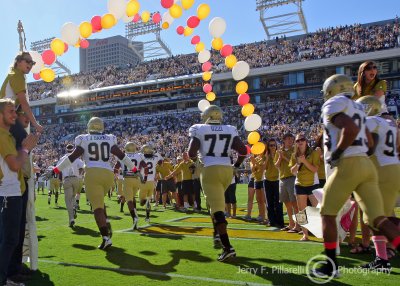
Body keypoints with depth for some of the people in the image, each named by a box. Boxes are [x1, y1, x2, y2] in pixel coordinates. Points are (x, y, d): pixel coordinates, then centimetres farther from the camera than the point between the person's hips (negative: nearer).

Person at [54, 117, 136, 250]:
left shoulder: (84, 140, 6)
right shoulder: (109, 139, 11)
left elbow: (73, 156, 1)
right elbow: (121, 155, 13)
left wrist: (57, 169, 9)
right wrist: (132, 167, 25)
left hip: (92, 174, -3)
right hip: (108, 174, 3)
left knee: (97, 206, -3)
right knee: (99, 200, 27)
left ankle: (106, 238, -11)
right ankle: (106, 224, 10)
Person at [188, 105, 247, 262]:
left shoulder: (200, 130, 0)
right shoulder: (230, 130, 10)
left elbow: (191, 153, -8)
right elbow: (243, 151, 3)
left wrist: (196, 159, 15)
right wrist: (236, 165, 19)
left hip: (210, 170, -5)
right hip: (227, 170, 5)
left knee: (217, 209, -6)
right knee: (215, 201, 28)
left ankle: (228, 247, -11)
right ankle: (218, 232, 32)